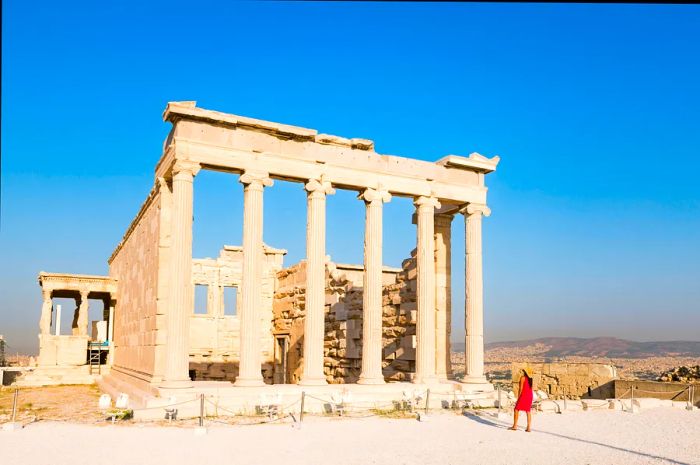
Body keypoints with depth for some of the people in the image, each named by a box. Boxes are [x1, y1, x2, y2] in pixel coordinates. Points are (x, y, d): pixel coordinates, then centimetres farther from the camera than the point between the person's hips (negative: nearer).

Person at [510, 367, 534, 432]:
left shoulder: (523, 377, -9)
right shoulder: (530, 378, 10)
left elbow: (521, 388, -13)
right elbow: (531, 388, 12)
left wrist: (518, 398, -8)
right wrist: (530, 400, 17)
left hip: (523, 395, -7)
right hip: (530, 396, 7)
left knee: (516, 410, 3)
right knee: (528, 411, 7)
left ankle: (515, 426, 2)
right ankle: (528, 428, 4)